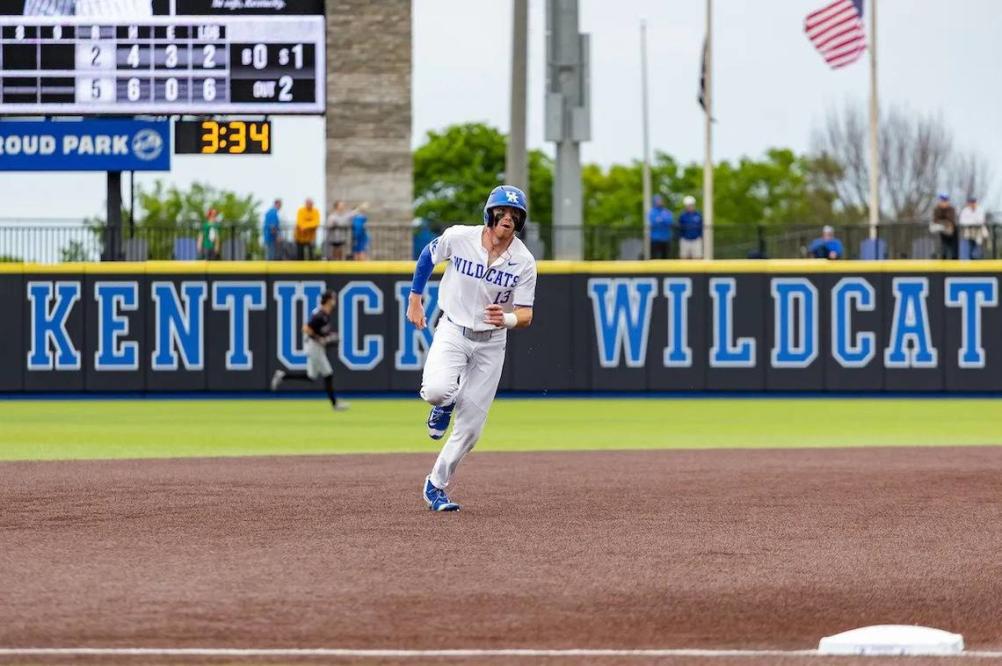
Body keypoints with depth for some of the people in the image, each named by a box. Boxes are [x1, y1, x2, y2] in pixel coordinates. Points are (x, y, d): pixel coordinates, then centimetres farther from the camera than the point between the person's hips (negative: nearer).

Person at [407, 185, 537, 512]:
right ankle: (445, 404, 9)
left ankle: (436, 486, 19)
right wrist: (415, 299, 10)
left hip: (491, 342, 1)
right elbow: (428, 255, 7)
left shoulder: (523, 261, -13)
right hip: (453, 331, -1)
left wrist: (507, 319, -35)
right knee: (436, 390, -30)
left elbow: (526, 316, -12)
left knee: (470, 425, 1)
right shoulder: (458, 238, -14)